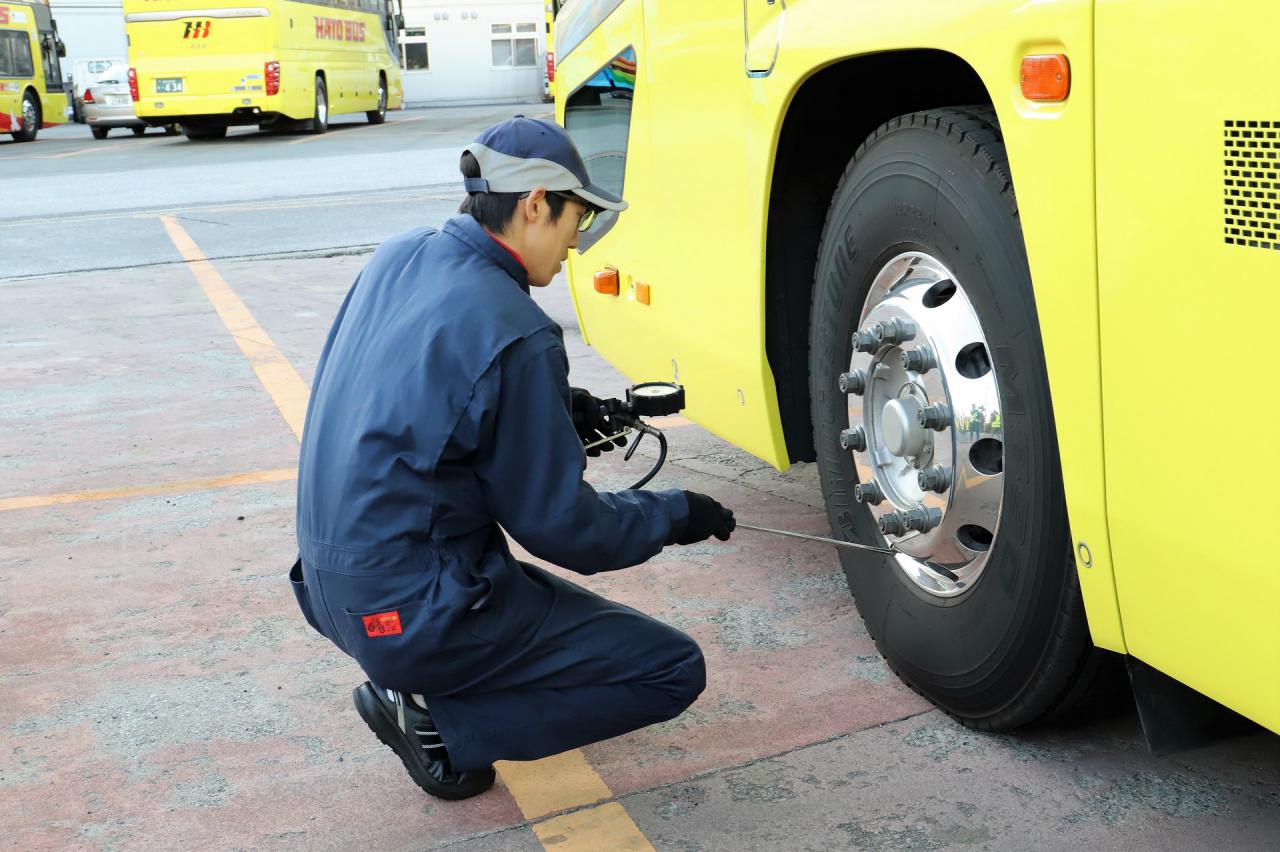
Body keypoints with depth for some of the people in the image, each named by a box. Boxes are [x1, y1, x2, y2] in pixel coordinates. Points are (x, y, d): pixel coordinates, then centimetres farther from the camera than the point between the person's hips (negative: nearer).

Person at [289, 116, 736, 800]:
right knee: (675, 670, -1)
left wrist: (558, 411, 12)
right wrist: (678, 515, 2)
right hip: (411, 616, -8)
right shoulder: (513, 336, -23)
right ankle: (437, 723, -3)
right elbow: (561, 530, -14)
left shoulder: (398, 258, 1)